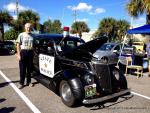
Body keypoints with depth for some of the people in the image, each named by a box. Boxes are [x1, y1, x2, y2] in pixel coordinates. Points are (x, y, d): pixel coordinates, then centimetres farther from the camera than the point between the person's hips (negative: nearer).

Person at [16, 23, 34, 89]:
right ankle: (21, 83, 11)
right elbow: (18, 45, -2)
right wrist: (18, 54, -9)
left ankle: (28, 82, 21)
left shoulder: (32, 36, 6)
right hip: (23, 52, -2)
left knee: (29, 68, 9)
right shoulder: (21, 35, -1)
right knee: (22, 69, 1)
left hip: (30, 52, 2)